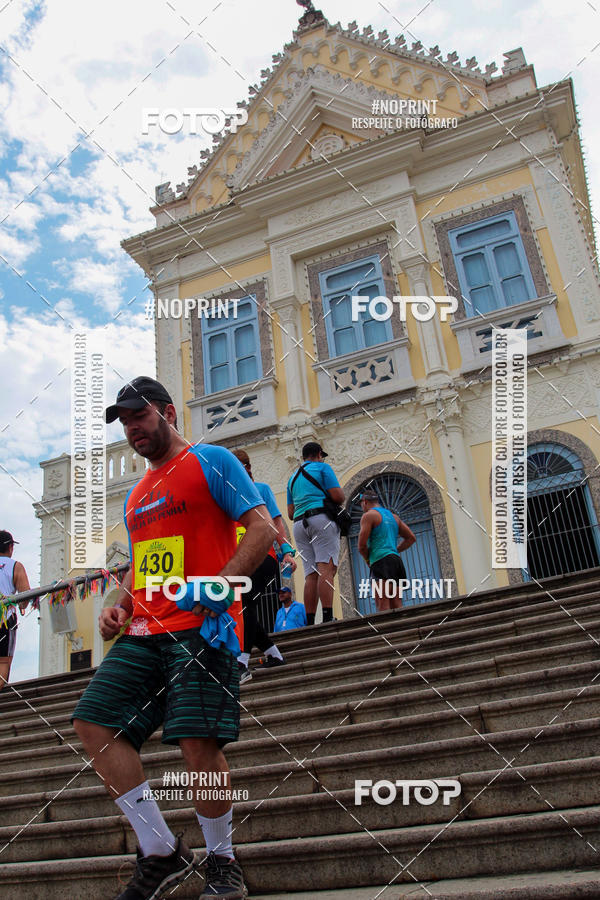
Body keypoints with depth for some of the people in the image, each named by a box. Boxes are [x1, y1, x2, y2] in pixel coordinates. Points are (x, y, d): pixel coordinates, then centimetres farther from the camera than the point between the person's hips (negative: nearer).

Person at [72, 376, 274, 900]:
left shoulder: (211, 461, 3)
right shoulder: (137, 495, 25)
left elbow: (262, 527, -7)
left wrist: (223, 582, -20)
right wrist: (120, 607, 11)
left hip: (200, 626, -7)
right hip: (142, 633, 8)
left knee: (198, 741, -13)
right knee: (93, 721, -5)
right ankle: (162, 852, 5)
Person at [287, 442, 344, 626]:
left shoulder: (293, 478, 25)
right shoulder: (323, 467, 6)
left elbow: (291, 513, 21)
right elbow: (338, 497, -6)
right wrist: (339, 491, 16)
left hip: (299, 525, 6)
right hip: (322, 519, -6)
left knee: (311, 574, 1)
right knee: (326, 569, -15)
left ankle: (310, 622, -8)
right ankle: (328, 617, -27)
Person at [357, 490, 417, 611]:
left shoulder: (368, 515, 0)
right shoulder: (393, 516, 24)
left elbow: (362, 545, -7)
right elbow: (411, 538, 23)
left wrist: (368, 560, 10)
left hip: (381, 561, -8)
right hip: (396, 560, 8)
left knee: (383, 607, -17)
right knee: (396, 606, 3)